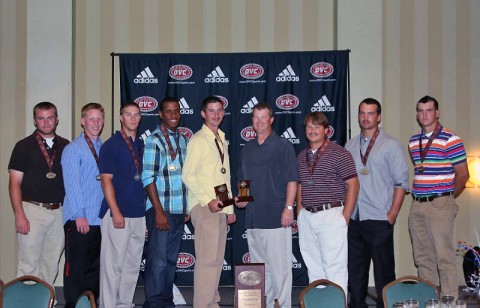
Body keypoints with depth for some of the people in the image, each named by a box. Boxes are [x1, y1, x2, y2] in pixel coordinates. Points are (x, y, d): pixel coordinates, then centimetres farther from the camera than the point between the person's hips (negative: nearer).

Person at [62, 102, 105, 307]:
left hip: (99, 219, 6)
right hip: (79, 221, -6)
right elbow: (71, 184, -10)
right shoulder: (73, 149, -4)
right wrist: (80, 215, -15)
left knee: (95, 267, 12)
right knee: (76, 267, -1)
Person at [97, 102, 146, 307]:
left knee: (133, 264, 12)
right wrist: (116, 212, -16)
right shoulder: (111, 145, -4)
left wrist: (147, 209, 11)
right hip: (118, 214, -6)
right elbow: (106, 180, -10)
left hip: (139, 213, 6)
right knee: (113, 264, -3)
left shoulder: (142, 145, 14)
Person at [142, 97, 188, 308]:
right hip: (160, 210, -6)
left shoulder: (182, 140, 13)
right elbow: (148, 178, -11)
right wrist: (159, 211, -15)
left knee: (172, 259, 12)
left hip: (179, 211, 6)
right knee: (158, 260, -3)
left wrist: (186, 207, 13)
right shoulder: (154, 141, -7)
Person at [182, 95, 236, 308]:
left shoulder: (222, 140, 17)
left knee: (217, 259, 10)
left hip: (220, 207, 8)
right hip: (204, 207, -8)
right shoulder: (198, 140, -6)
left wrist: (230, 207, 16)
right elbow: (188, 175, -12)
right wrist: (208, 200, -18)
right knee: (206, 259, -10)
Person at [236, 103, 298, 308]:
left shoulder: (282, 145, -2)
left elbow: (291, 179, -7)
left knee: (279, 265, -5)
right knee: (258, 264, 13)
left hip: (276, 216, -6)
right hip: (253, 217, 7)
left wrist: (289, 208, -15)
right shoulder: (248, 148, 16)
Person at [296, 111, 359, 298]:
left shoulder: (339, 154, -5)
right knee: (313, 266, 13)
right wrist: (299, 211, 12)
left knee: (335, 266, -5)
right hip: (306, 217, 6)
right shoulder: (302, 157, 14)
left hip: (331, 214, -6)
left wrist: (345, 217, -11)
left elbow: (353, 185, -7)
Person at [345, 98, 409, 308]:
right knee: (355, 267, 11)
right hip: (353, 219, 5)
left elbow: (401, 182, -4)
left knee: (383, 269, 1)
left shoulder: (391, 145, -1)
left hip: (379, 220, -4)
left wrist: (392, 215, -10)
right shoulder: (350, 146, 12)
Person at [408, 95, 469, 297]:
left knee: (444, 256, -5)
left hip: (440, 205, -6)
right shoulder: (413, 141, 14)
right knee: (422, 257, 12)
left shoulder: (450, 140, -5)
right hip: (417, 205, 6)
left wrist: (447, 198, 4)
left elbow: (462, 175, -3)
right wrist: (418, 197, 11)